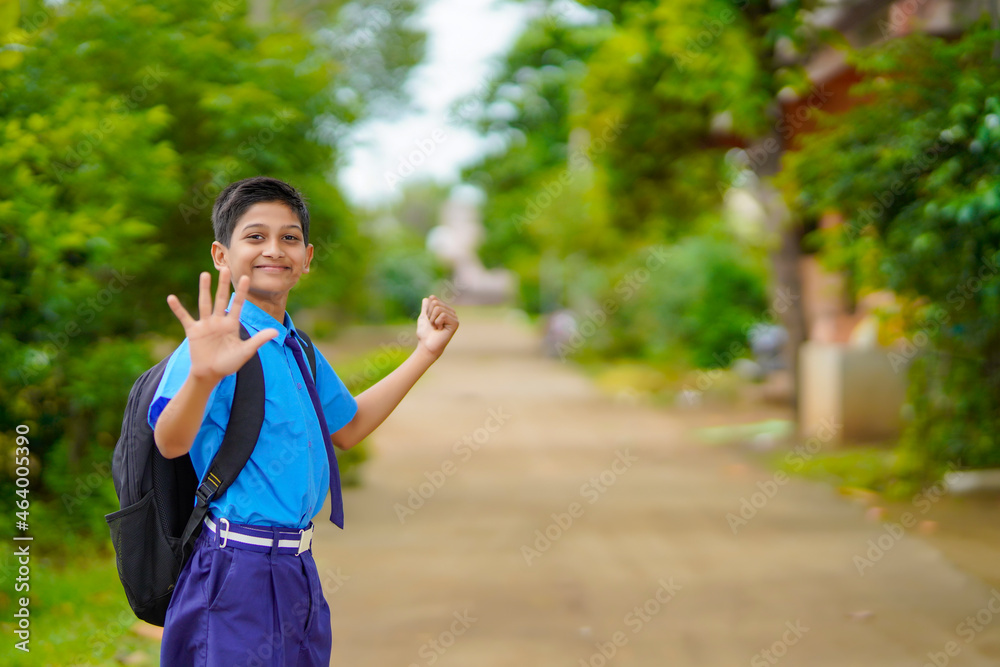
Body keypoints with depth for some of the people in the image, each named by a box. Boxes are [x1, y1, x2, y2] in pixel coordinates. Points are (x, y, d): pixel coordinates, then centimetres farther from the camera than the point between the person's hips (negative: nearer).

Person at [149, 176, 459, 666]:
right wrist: (203, 377, -54)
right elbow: (171, 442, -32)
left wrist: (426, 352, 22)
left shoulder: (299, 349, 11)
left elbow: (346, 428, 26)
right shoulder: (223, 342, -16)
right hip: (239, 573, -8)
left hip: (297, 571, 8)